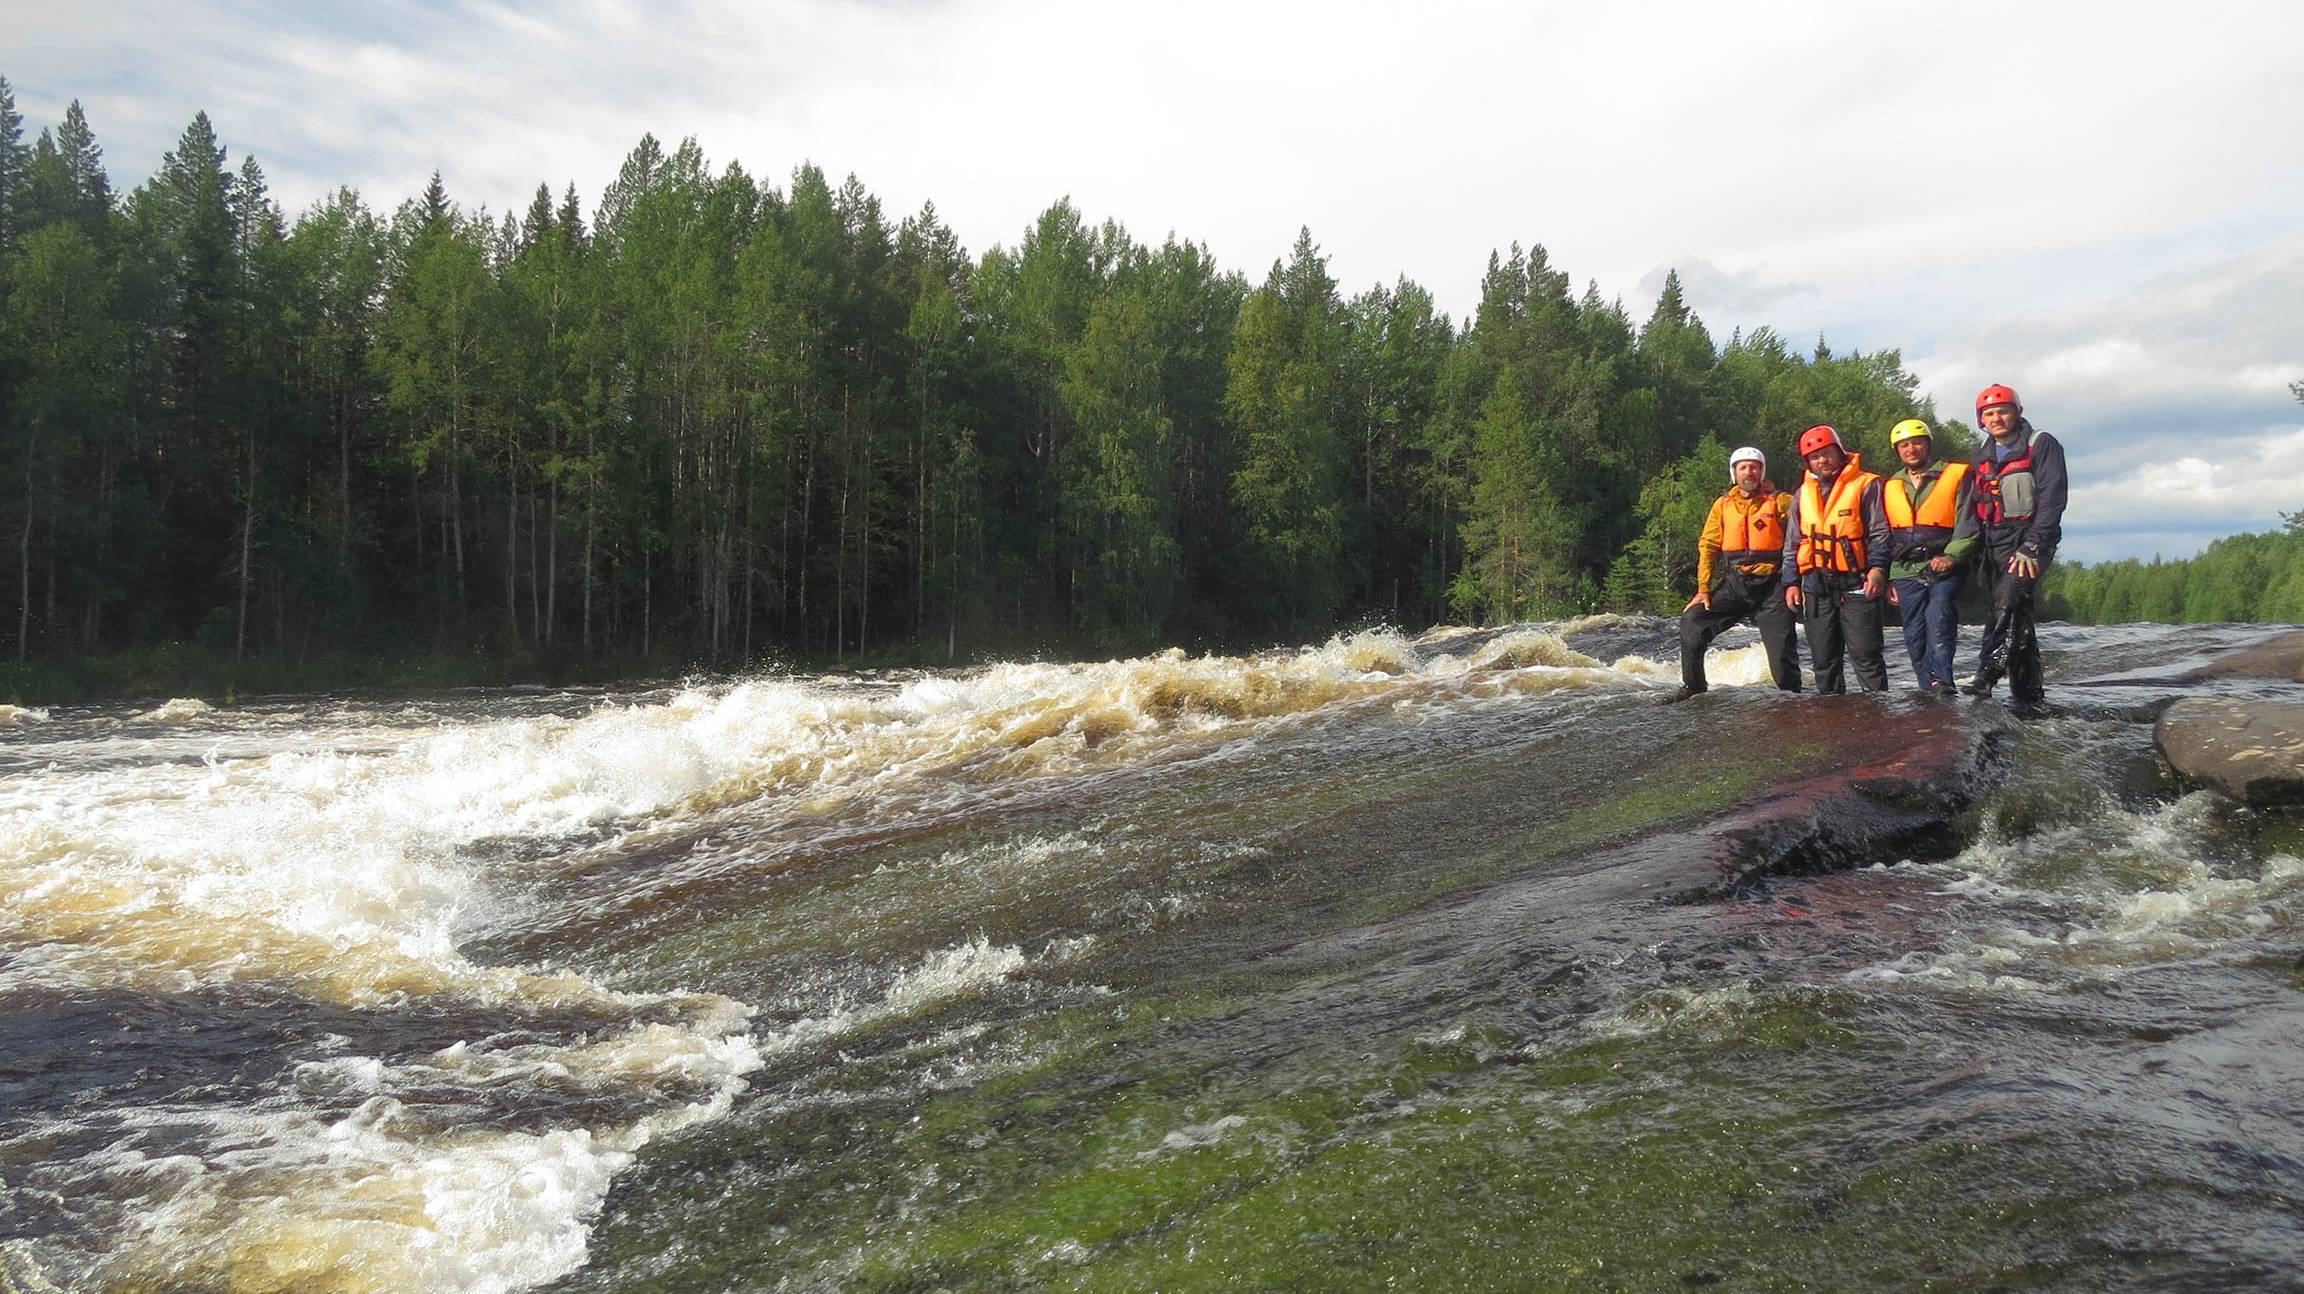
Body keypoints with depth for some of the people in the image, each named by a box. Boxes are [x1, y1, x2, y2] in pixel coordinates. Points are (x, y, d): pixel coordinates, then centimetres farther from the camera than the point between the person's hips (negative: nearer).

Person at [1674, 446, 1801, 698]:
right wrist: (1703, 589, -2)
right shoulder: (1723, 505, 8)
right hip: (1734, 585, 3)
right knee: (1691, 622, -11)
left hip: (1770, 586, -3)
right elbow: (1708, 546, 5)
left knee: (1782, 654, -4)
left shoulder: (1779, 502, 0)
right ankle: (1693, 687, 5)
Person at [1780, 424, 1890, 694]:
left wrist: (1877, 568, -17)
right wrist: (1791, 582, 10)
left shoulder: (1866, 485, 1)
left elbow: (1880, 533, -4)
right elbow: (1792, 544, 19)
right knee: (1823, 660, 9)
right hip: (1816, 586, 5)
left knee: (1865, 656, -7)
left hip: (1856, 583, -5)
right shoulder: (1803, 494, 17)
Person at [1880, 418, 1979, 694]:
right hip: (1905, 575, 4)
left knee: (1938, 629, -19)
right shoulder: (1890, 487, 18)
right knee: (1915, 639, 2)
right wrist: (1886, 577, 15)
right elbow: (1884, 536, 21)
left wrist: (1951, 556, -15)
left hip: (1943, 570, -4)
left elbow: (1967, 523, -2)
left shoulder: (1957, 477, 5)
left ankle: (1941, 685, -21)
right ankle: (1929, 691, 8)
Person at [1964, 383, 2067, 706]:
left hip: (2031, 538, -7)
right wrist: (1981, 555, 8)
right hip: (1996, 544, 7)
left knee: (2008, 599, -27)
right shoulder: (1984, 459, 18)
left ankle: (1987, 676, -35)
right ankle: (2028, 693, 12)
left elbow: (2052, 499, -11)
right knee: (2017, 619, 7)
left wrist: (2031, 548, -19)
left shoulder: (2041, 446, -2)